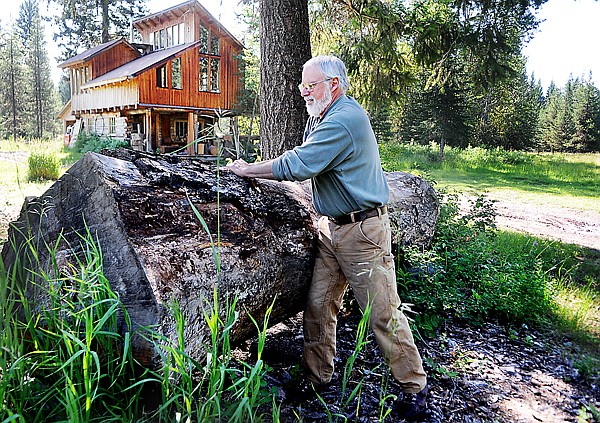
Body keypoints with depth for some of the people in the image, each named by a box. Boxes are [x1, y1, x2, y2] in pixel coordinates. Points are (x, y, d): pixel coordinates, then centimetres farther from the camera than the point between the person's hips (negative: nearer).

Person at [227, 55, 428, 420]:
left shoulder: (345, 119, -20)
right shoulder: (321, 118, 14)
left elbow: (295, 166, -21)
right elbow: (302, 162, 17)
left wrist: (246, 169, -9)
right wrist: (253, 173, 4)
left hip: (363, 230, -9)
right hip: (331, 227, 9)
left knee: (383, 313, -1)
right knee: (318, 304, 9)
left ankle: (415, 386, 16)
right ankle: (317, 377, 25)